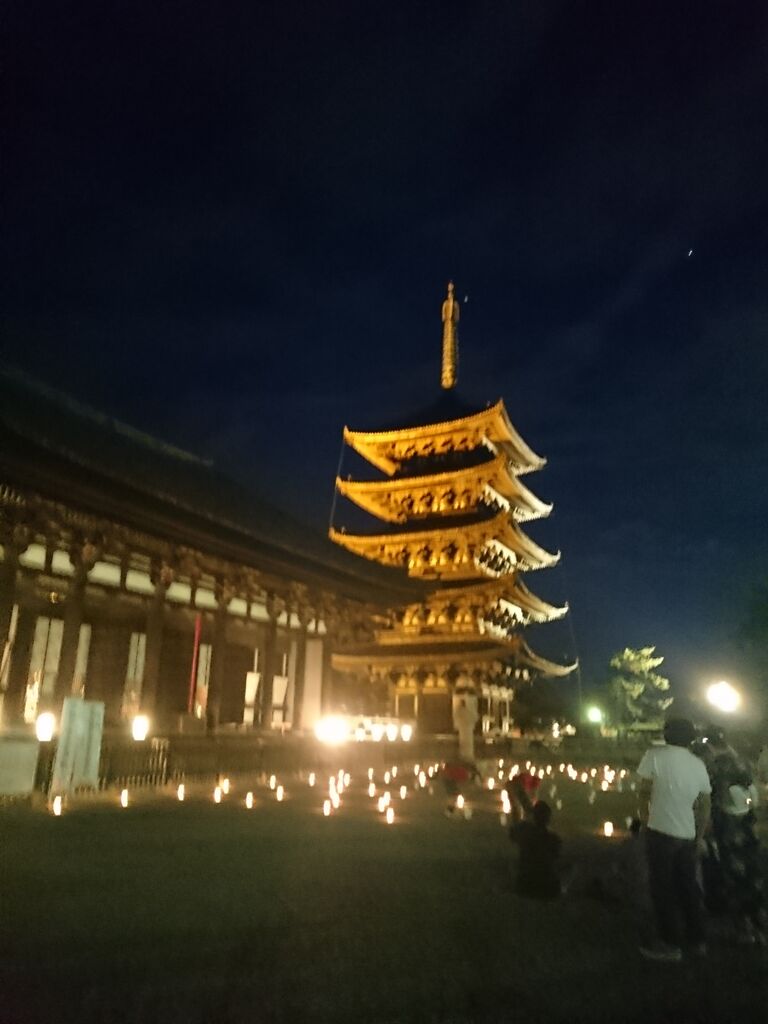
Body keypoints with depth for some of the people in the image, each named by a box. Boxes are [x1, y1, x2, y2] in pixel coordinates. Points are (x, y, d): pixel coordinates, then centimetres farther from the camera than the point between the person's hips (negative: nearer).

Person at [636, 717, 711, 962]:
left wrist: (644, 818, 9)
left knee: (663, 888, 7)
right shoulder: (699, 764, 5)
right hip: (688, 835, 5)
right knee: (689, 887, 19)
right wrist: (700, 837, 22)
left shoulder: (655, 755, -10)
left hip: (660, 831, -5)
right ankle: (697, 940, 31)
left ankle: (670, 944, 13)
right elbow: (705, 805, 11)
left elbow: (644, 792, -8)